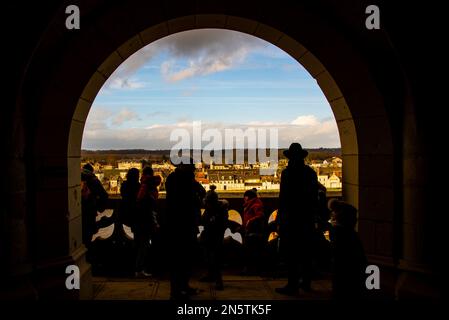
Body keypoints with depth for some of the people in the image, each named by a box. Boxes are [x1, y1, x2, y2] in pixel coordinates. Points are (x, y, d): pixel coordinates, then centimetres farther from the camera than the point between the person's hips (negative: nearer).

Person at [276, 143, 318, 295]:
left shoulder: (287, 172, -12)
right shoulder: (311, 172, 6)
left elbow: (283, 197, -14)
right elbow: (315, 196, 10)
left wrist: (280, 217, -8)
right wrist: (312, 215, 18)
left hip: (291, 218, -6)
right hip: (308, 218, 7)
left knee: (291, 252, 0)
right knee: (305, 251, 16)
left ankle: (292, 285, 4)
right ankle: (306, 282, 26)